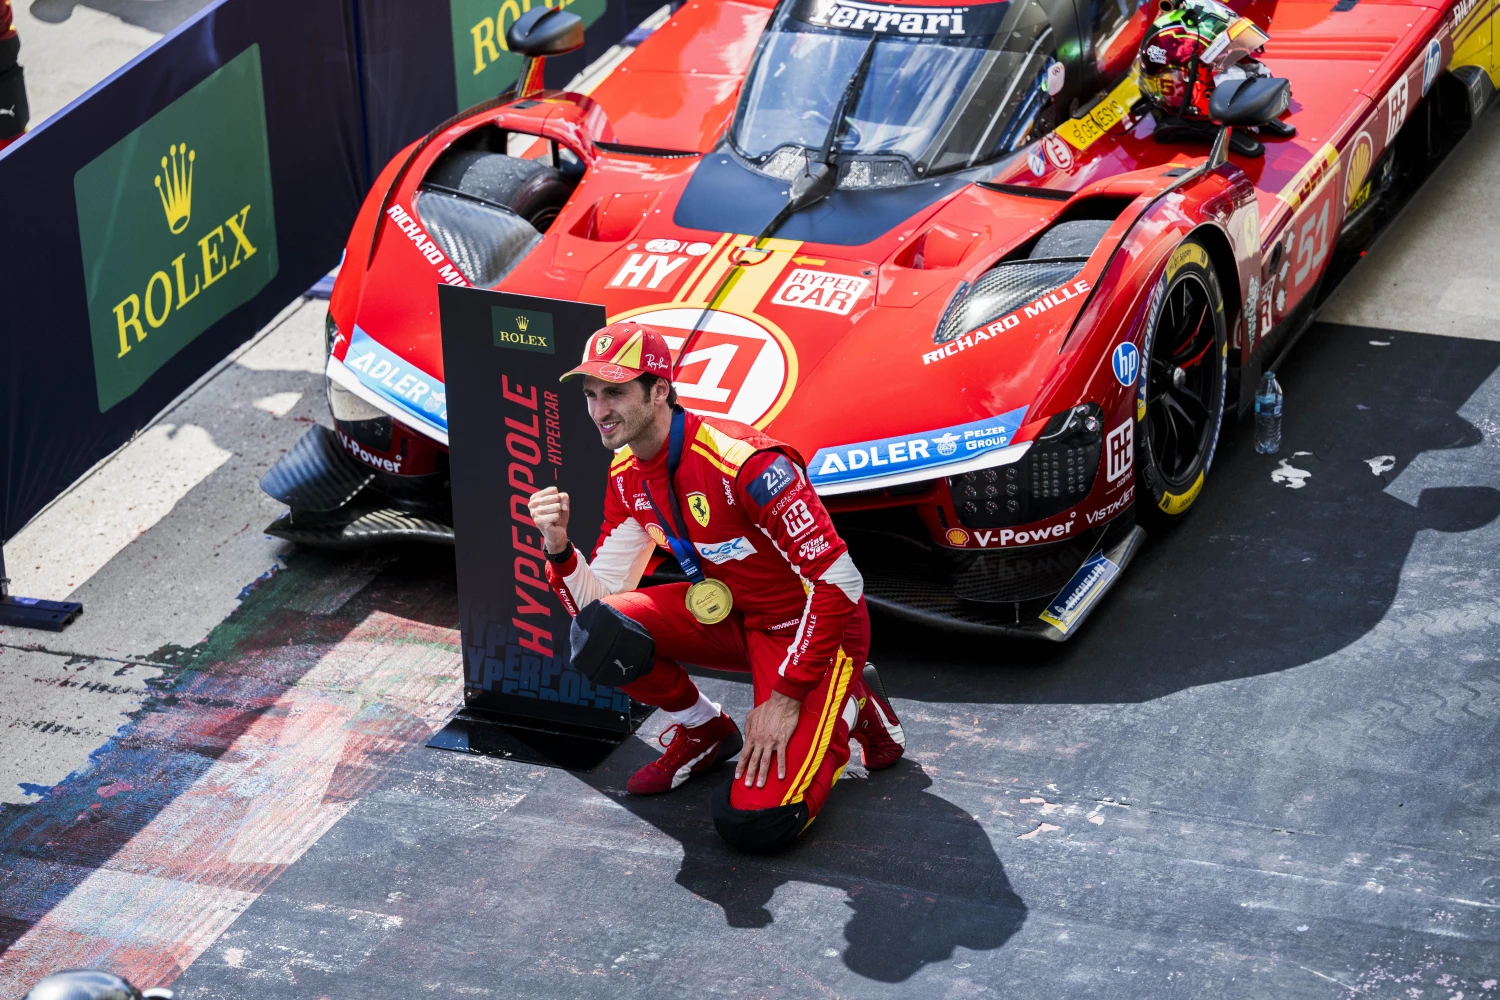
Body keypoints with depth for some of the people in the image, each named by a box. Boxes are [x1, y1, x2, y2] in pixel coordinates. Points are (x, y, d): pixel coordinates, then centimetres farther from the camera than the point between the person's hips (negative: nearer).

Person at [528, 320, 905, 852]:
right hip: (731, 617, 7)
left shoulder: (745, 461, -28)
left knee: (754, 825, -22)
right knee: (600, 632, -19)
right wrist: (559, 548, -19)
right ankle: (704, 732, 8)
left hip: (811, 628, -7)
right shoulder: (627, 477, -2)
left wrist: (786, 697, -21)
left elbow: (839, 584, -25)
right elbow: (598, 597, 1)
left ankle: (850, 705, 7)